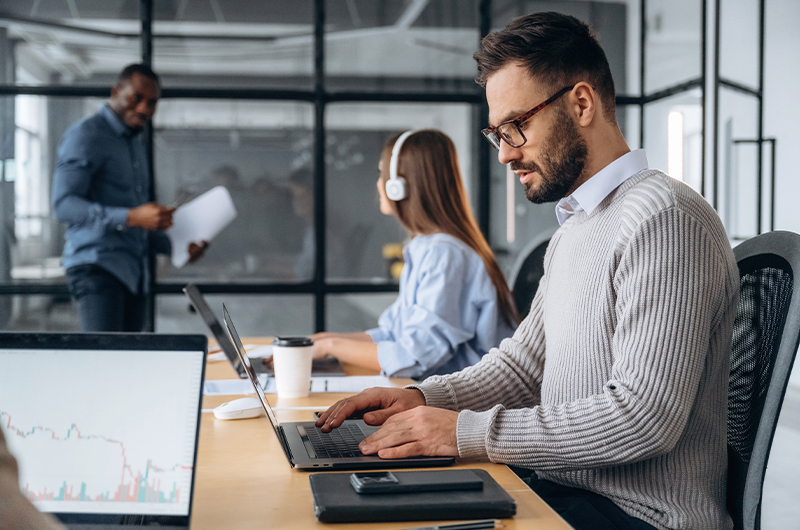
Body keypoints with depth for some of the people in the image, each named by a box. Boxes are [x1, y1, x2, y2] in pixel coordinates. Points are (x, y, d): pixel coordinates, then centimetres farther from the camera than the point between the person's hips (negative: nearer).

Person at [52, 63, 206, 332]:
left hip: (134, 272, 8)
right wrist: (131, 217, -25)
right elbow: (64, 204, -16)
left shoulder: (136, 144, 25)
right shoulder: (86, 135, -3)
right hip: (97, 266, -8)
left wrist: (175, 247, 12)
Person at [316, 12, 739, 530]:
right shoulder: (574, 228, 17)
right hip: (565, 488, 9)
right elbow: (525, 362, 20)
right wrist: (425, 397, 3)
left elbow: (644, 416, -24)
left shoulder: (665, 220, -17)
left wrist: (470, 432, -22)